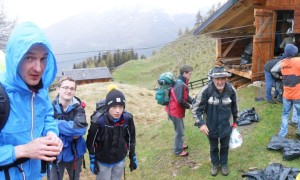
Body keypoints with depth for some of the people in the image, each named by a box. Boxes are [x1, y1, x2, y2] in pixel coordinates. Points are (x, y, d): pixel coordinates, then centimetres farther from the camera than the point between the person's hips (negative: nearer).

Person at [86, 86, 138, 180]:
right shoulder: (98, 121, -28)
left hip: (120, 160, 3)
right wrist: (92, 161, -5)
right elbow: (91, 142, -12)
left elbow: (131, 138, -2)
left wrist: (133, 158, 5)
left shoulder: (127, 118, -19)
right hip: (102, 161, -3)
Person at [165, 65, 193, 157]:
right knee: (180, 131, 3)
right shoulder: (180, 84, -25)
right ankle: (178, 151, 17)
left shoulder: (182, 82, 8)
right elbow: (180, 101, -28)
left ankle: (180, 145, 42)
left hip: (177, 110, 10)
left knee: (181, 128, 25)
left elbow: (186, 96, 11)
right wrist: (189, 106, -13)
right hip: (175, 111, -10)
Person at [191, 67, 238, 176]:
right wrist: (200, 123, -26)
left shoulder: (231, 90, -16)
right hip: (211, 126, -1)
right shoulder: (206, 90, -26)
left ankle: (224, 164, 48)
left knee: (225, 146, 22)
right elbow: (196, 108, -19)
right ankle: (215, 164, 48)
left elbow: (234, 106, 3)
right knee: (213, 147, 22)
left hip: (226, 126, 2)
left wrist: (235, 120, 13)